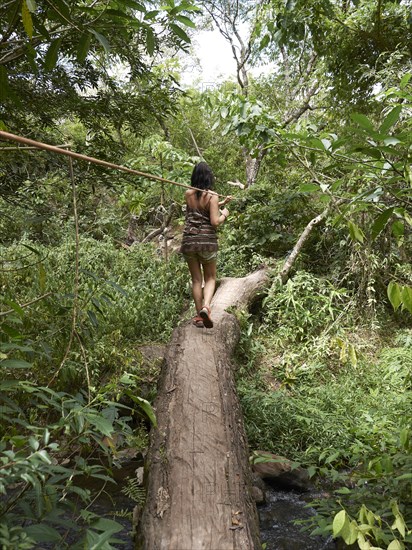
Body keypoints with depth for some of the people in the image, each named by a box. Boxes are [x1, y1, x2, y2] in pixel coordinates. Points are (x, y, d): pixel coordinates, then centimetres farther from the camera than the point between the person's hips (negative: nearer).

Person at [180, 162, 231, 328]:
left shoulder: (188, 194, 3)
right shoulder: (212, 196, -9)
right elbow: (215, 222, -14)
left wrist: (220, 203, 24)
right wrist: (224, 214, 5)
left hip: (189, 240, 3)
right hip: (207, 241, -3)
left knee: (196, 280, 13)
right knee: (210, 278, 14)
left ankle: (199, 316, 16)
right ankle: (206, 306, -11)